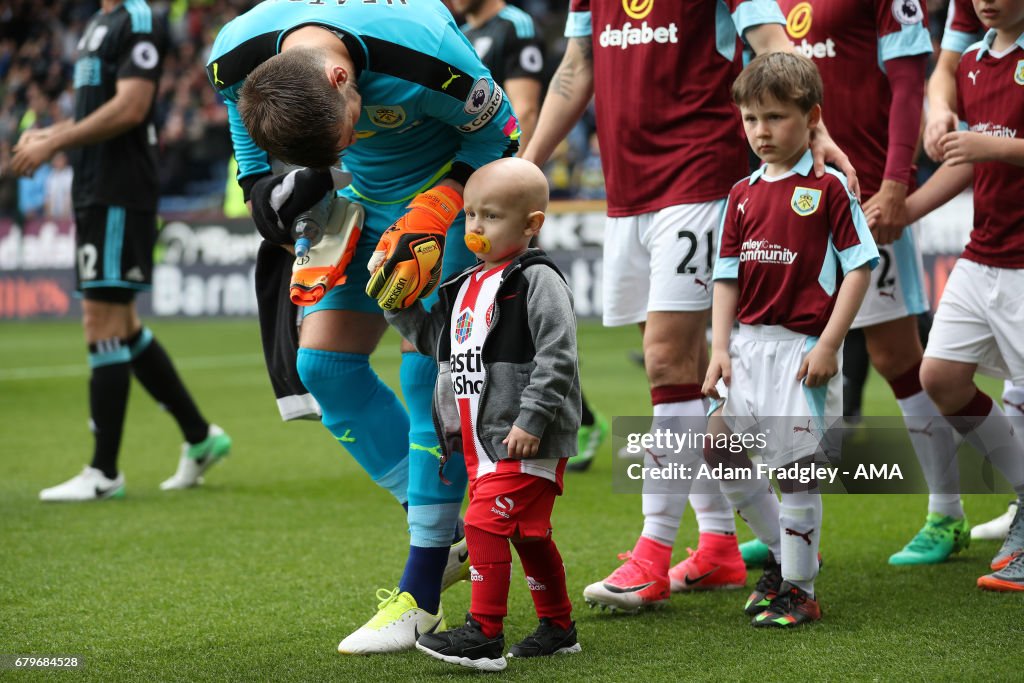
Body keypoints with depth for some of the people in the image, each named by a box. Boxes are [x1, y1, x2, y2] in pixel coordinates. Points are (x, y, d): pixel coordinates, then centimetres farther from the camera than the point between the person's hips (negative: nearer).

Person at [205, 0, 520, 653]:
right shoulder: (235, 60, -24)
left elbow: (498, 133, -19)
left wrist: (429, 218, -27)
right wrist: (262, 182, -11)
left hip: (451, 186, -6)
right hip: (363, 196, 6)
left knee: (428, 370, -15)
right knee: (324, 364, -1)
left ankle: (422, 593, -10)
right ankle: (450, 539, 10)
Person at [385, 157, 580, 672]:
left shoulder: (537, 281, -11)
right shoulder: (466, 286, 15)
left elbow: (557, 358, -18)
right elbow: (436, 338, 24)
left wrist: (529, 421, -22)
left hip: (526, 441, -9)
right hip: (481, 441, 9)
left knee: (486, 523, -16)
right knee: (528, 535, 16)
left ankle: (484, 634, -14)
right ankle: (557, 627, 27)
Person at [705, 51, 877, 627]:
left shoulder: (828, 188, -6)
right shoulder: (743, 195, 11)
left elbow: (860, 266, -8)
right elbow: (728, 276, 13)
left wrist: (829, 345, -14)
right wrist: (720, 348, 3)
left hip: (803, 347, -6)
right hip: (749, 343, 6)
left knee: (796, 467, -3)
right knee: (720, 452, 6)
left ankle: (800, 590, 8)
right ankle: (785, 553, 25)